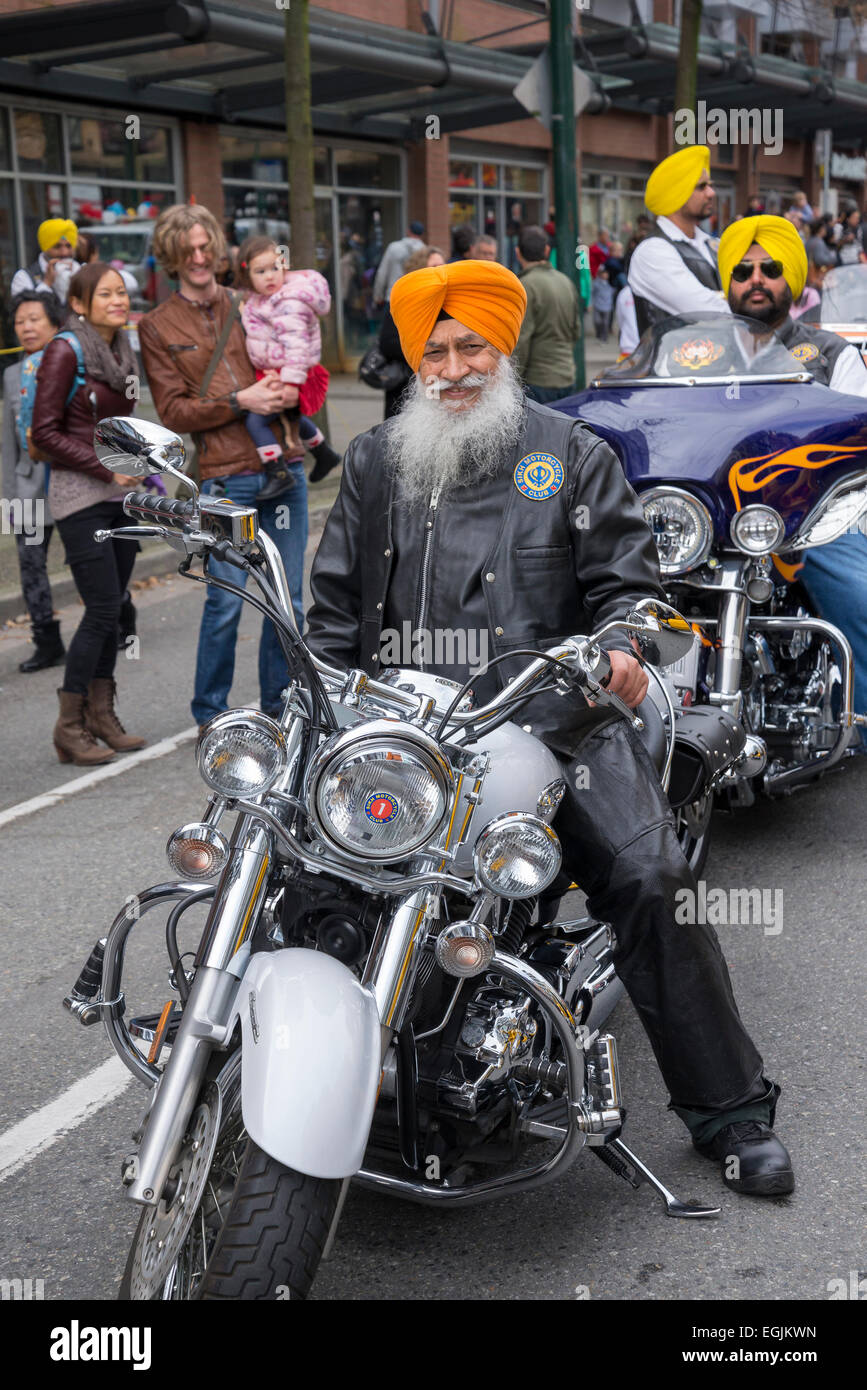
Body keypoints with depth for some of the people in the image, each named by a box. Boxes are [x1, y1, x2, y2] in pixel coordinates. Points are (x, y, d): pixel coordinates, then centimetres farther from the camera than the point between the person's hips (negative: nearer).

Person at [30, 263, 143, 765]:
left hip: (121, 497, 7)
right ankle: (70, 727, -1)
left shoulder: (123, 351, 12)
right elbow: (45, 432, -11)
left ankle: (101, 714, 16)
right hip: (81, 497, -7)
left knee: (112, 609, 7)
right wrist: (105, 468, -15)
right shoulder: (65, 352, -10)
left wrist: (137, 470, 10)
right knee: (103, 609, -10)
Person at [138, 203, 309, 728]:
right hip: (226, 477, -3)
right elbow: (173, 411, -2)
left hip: (284, 465, 3)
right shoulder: (157, 327, 5)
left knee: (287, 596, 7)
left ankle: (280, 702, 21)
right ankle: (210, 712, 11)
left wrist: (289, 392, -5)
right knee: (227, 600, -5)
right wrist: (239, 401, -15)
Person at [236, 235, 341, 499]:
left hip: (289, 376, -11)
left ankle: (279, 474, -16)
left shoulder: (290, 304, -23)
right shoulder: (258, 299, 7)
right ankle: (324, 454, 50)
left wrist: (290, 383, -34)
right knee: (292, 416, 30)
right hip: (272, 374, 11)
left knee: (256, 420, -18)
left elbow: (295, 344, -30)